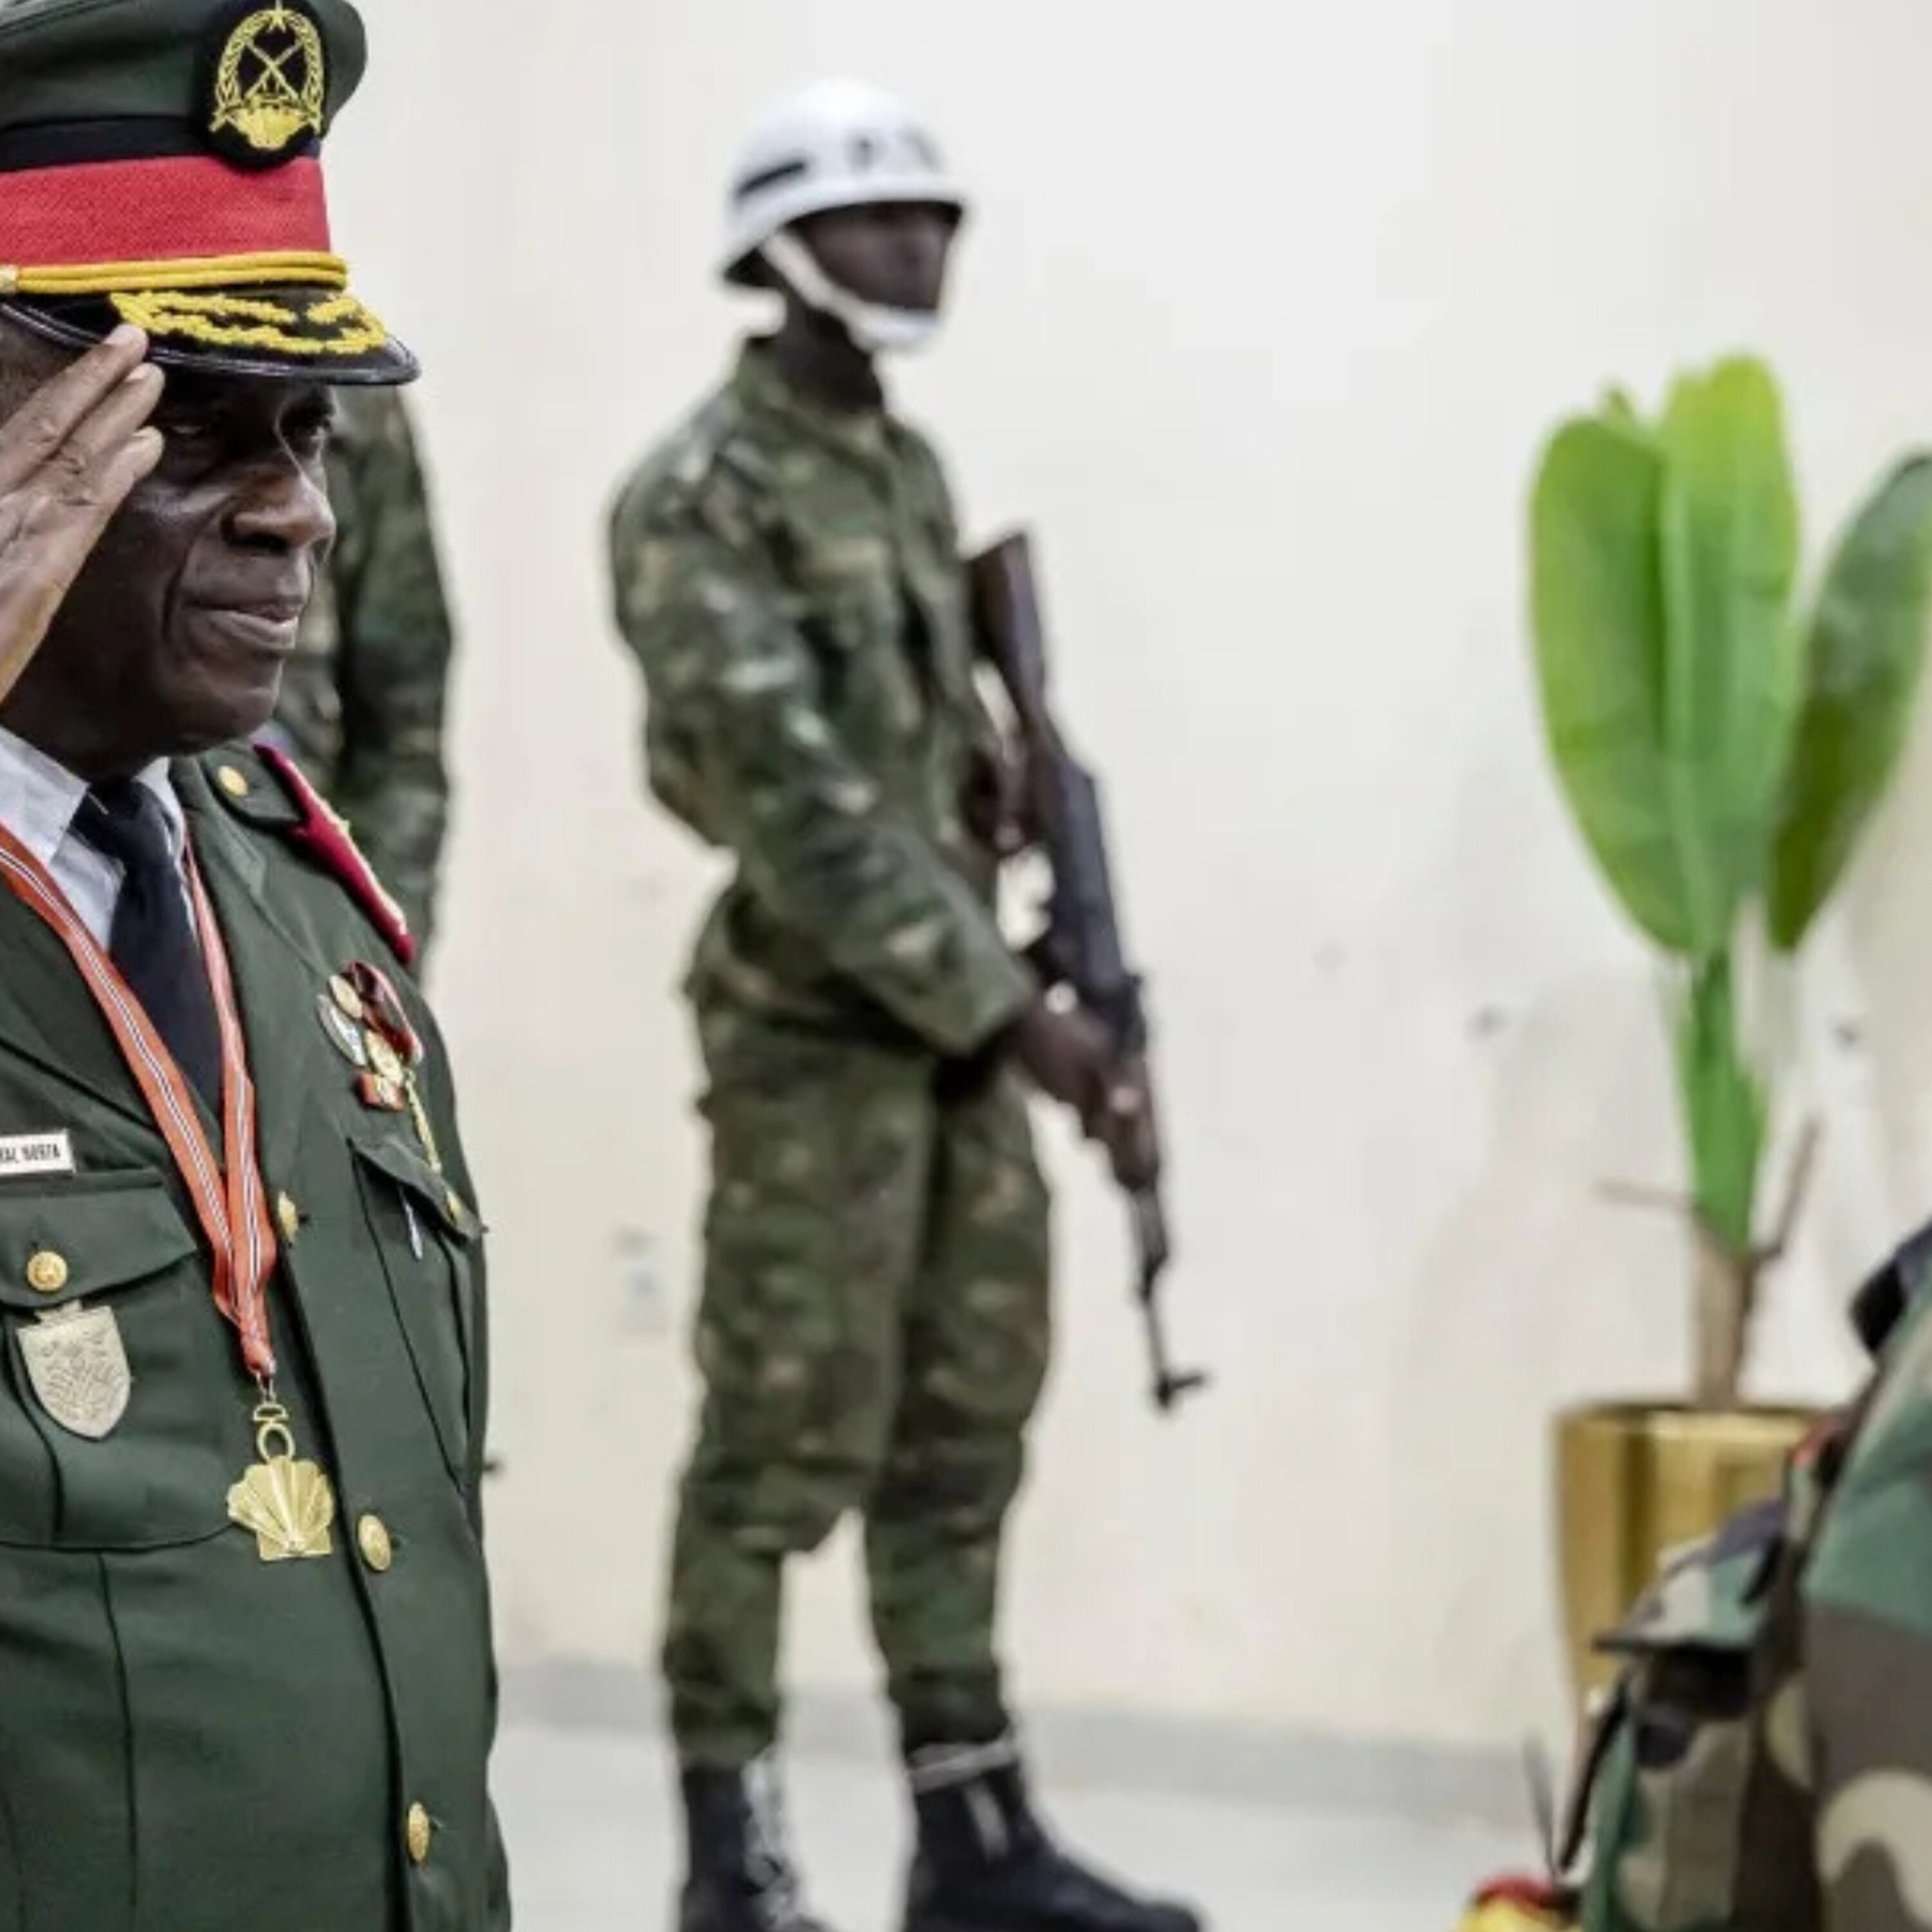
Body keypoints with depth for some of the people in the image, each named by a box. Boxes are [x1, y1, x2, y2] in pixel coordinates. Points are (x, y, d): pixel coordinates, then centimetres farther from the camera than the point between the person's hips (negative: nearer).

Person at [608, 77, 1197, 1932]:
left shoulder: (911, 468, 13)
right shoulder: (696, 499, -13)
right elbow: (800, 800, -21)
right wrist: (1013, 1012, -23)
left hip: (956, 1023, 8)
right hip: (814, 1031, -8)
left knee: (963, 1435, 10)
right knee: (784, 1446, -3)